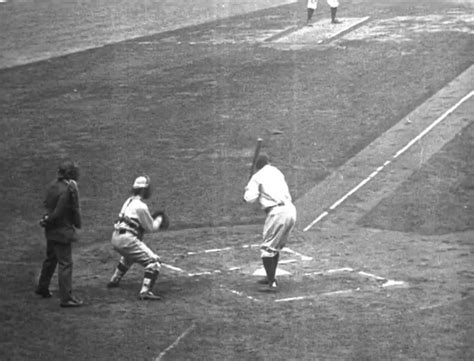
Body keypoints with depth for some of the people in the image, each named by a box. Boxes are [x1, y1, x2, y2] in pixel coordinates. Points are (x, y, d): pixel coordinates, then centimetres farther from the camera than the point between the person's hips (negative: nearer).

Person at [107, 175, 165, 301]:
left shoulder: (129, 201, 15)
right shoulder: (141, 206, -11)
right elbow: (152, 227, -4)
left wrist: (155, 222, 17)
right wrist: (159, 219, 15)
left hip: (116, 238, 9)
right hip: (127, 240, -9)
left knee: (128, 256, 40)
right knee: (154, 262, -11)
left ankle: (114, 280, 47)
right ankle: (145, 292, -24)